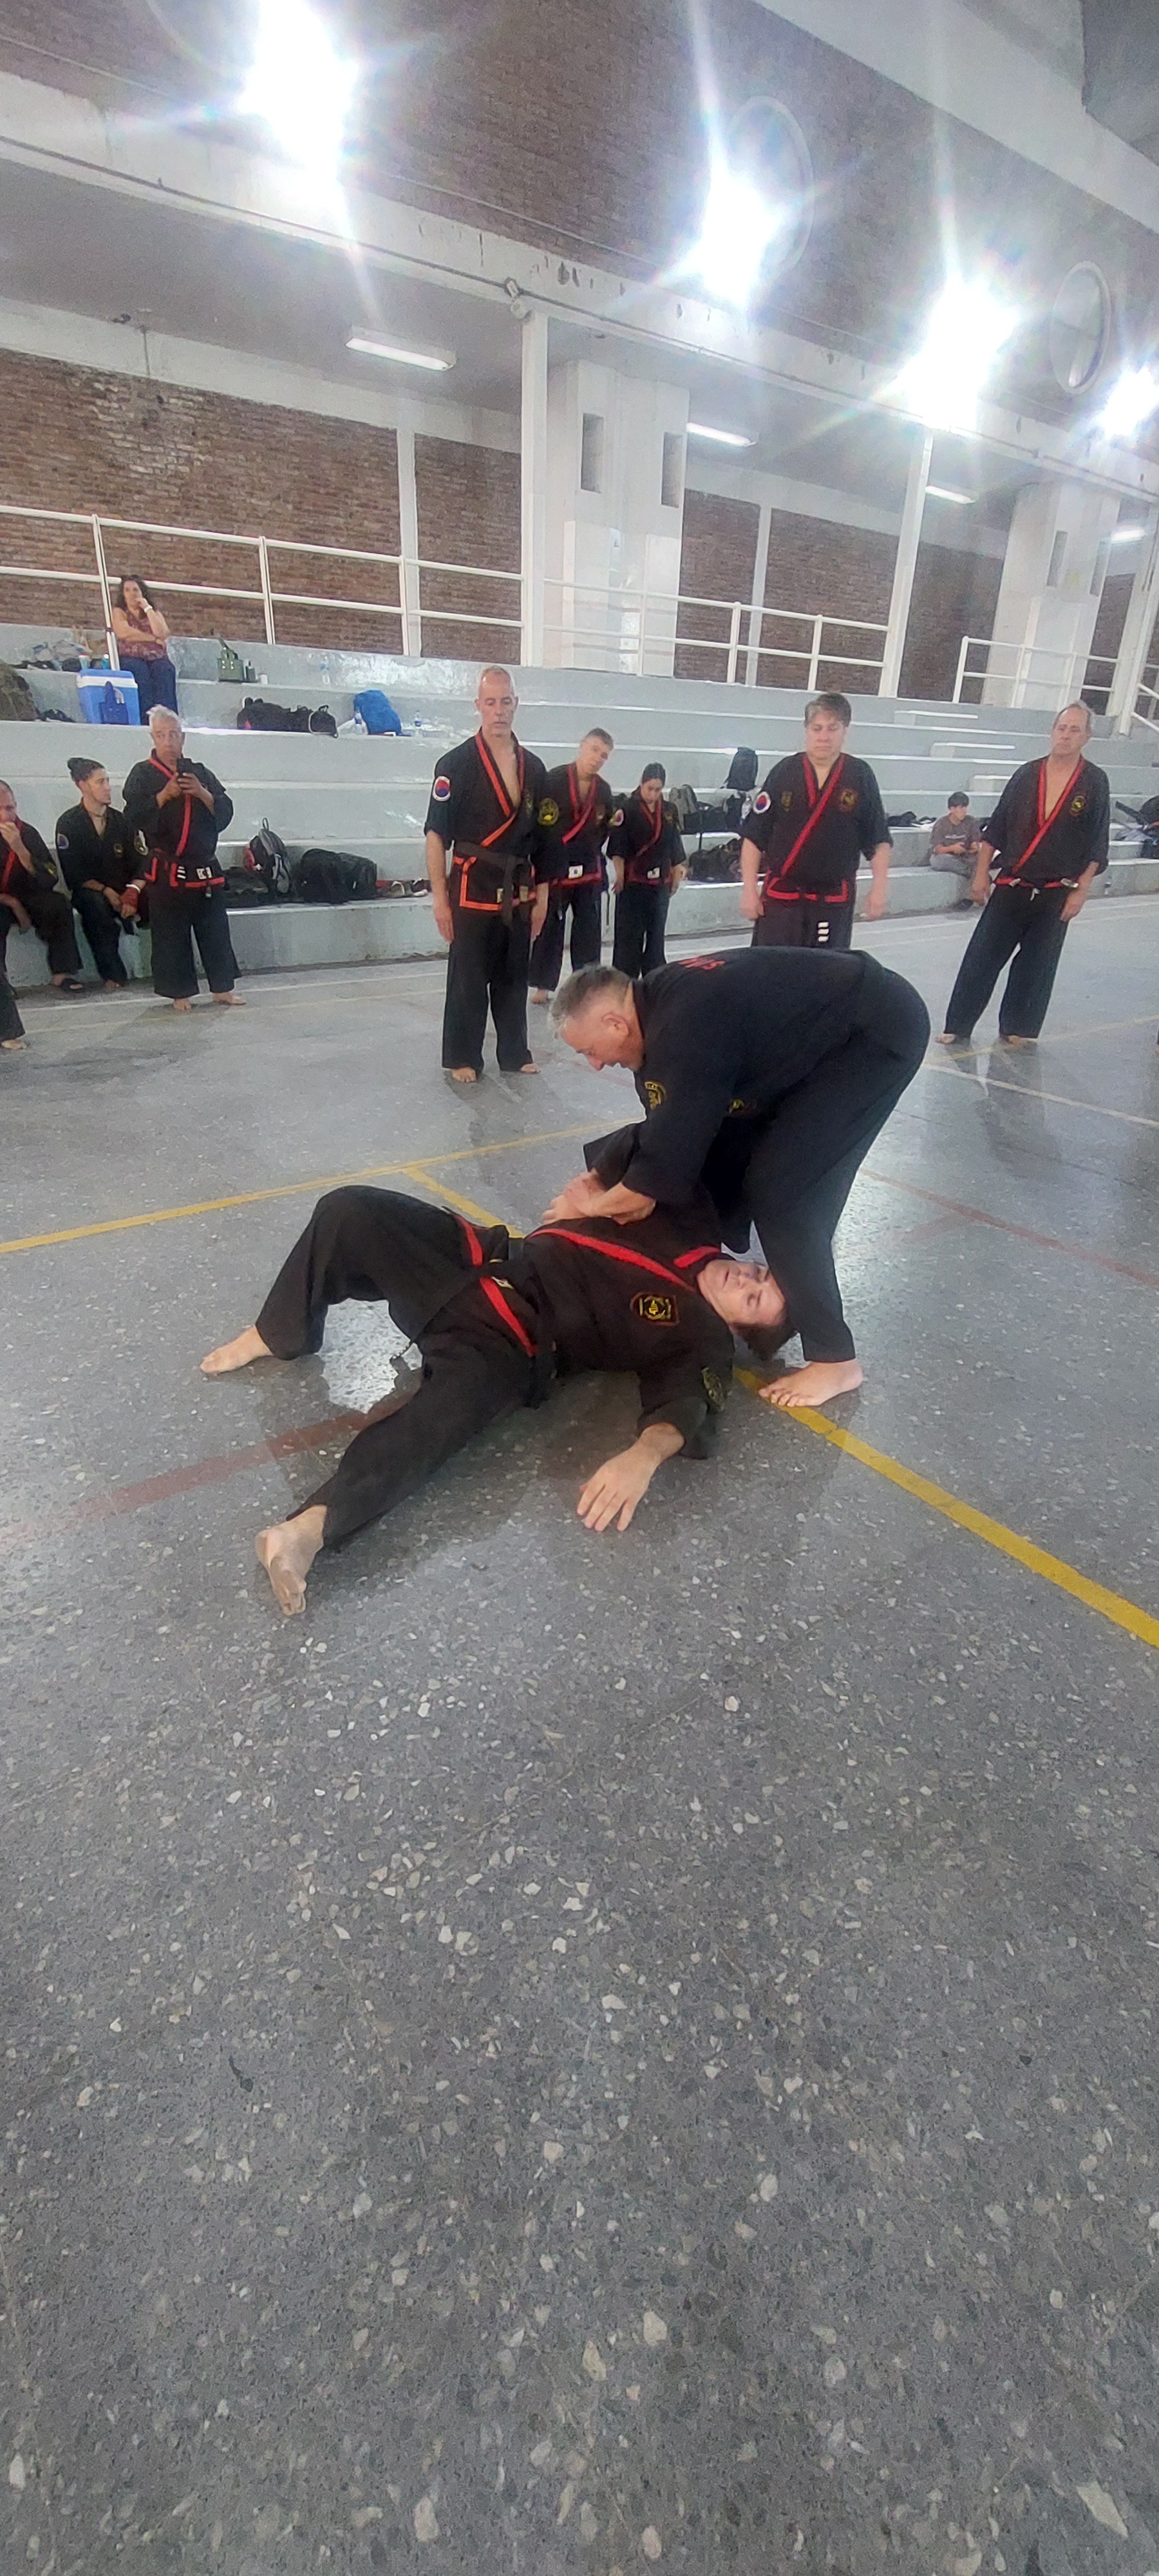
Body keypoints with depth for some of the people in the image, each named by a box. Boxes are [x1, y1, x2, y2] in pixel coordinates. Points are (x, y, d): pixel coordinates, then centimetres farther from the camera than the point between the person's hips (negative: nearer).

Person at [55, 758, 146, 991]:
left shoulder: (120, 820, 8)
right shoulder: (68, 823, -1)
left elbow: (139, 865, 2)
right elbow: (73, 873, -7)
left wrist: (132, 893, -19)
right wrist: (106, 891, -21)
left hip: (123, 893, 3)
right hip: (88, 892, -3)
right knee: (95, 906, -38)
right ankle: (112, 976, -30)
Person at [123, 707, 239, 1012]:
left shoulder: (199, 772, 13)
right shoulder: (142, 775, 4)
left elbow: (225, 812, 7)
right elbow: (134, 817, -6)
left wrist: (202, 793, -10)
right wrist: (164, 796, -15)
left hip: (205, 868, 3)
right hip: (166, 870, -3)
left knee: (215, 929, 6)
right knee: (171, 935, 0)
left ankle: (222, 987, 17)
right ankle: (179, 993, 8)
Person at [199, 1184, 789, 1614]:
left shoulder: (703, 1341, -3)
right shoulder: (692, 1231, 14)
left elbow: (685, 1401, -23)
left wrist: (644, 1455, -41)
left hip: (510, 1345, -6)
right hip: (480, 1260, 7)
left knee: (445, 1414, -38)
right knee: (348, 1212, -9)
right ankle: (278, 1336, 11)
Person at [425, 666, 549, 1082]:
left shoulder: (533, 768, 9)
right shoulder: (458, 764, -6)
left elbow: (541, 838, 15)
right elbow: (437, 834, -8)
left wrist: (541, 895, 11)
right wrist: (440, 898, -12)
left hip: (520, 891, 5)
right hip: (473, 889, -5)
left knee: (513, 977, 12)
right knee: (468, 979, 0)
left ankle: (514, 1053, 23)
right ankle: (462, 1058, 12)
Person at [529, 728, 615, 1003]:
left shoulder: (604, 791, 6)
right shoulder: (552, 781, -11)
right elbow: (535, 824, -14)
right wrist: (541, 865, -15)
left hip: (589, 872, 5)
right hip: (554, 869, -5)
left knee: (589, 931, 9)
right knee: (550, 929, 4)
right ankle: (543, 986, 15)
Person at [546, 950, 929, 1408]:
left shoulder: (688, 1030, -31)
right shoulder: (661, 1005, -1)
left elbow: (670, 1158, -27)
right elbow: (673, 1131, 7)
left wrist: (593, 1204, -11)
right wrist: (605, 1176, -5)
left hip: (877, 1032, -10)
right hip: (824, 1031, 10)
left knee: (783, 1192, -15)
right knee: (722, 1152, 8)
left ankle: (835, 1359, -1)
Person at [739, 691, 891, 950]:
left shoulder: (860, 776, 1)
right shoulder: (784, 772, -1)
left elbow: (879, 841, 5)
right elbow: (754, 837, 0)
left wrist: (879, 887, -3)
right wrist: (749, 890, -4)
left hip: (835, 899, 1)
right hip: (781, 897, -1)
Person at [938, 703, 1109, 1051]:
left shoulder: (1094, 783, -3)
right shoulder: (1027, 774, 1)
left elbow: (1097, 846, -1)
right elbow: (995, 829, 5)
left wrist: (1081, 891, -6)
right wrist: (981, 874, 1)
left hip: (1056, 894, -1)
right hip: (1011, 887, 1)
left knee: (1036, 966, 7)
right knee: (981, 957, -3)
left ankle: (1016, 1029, 20)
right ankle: (958, 1027, 4)